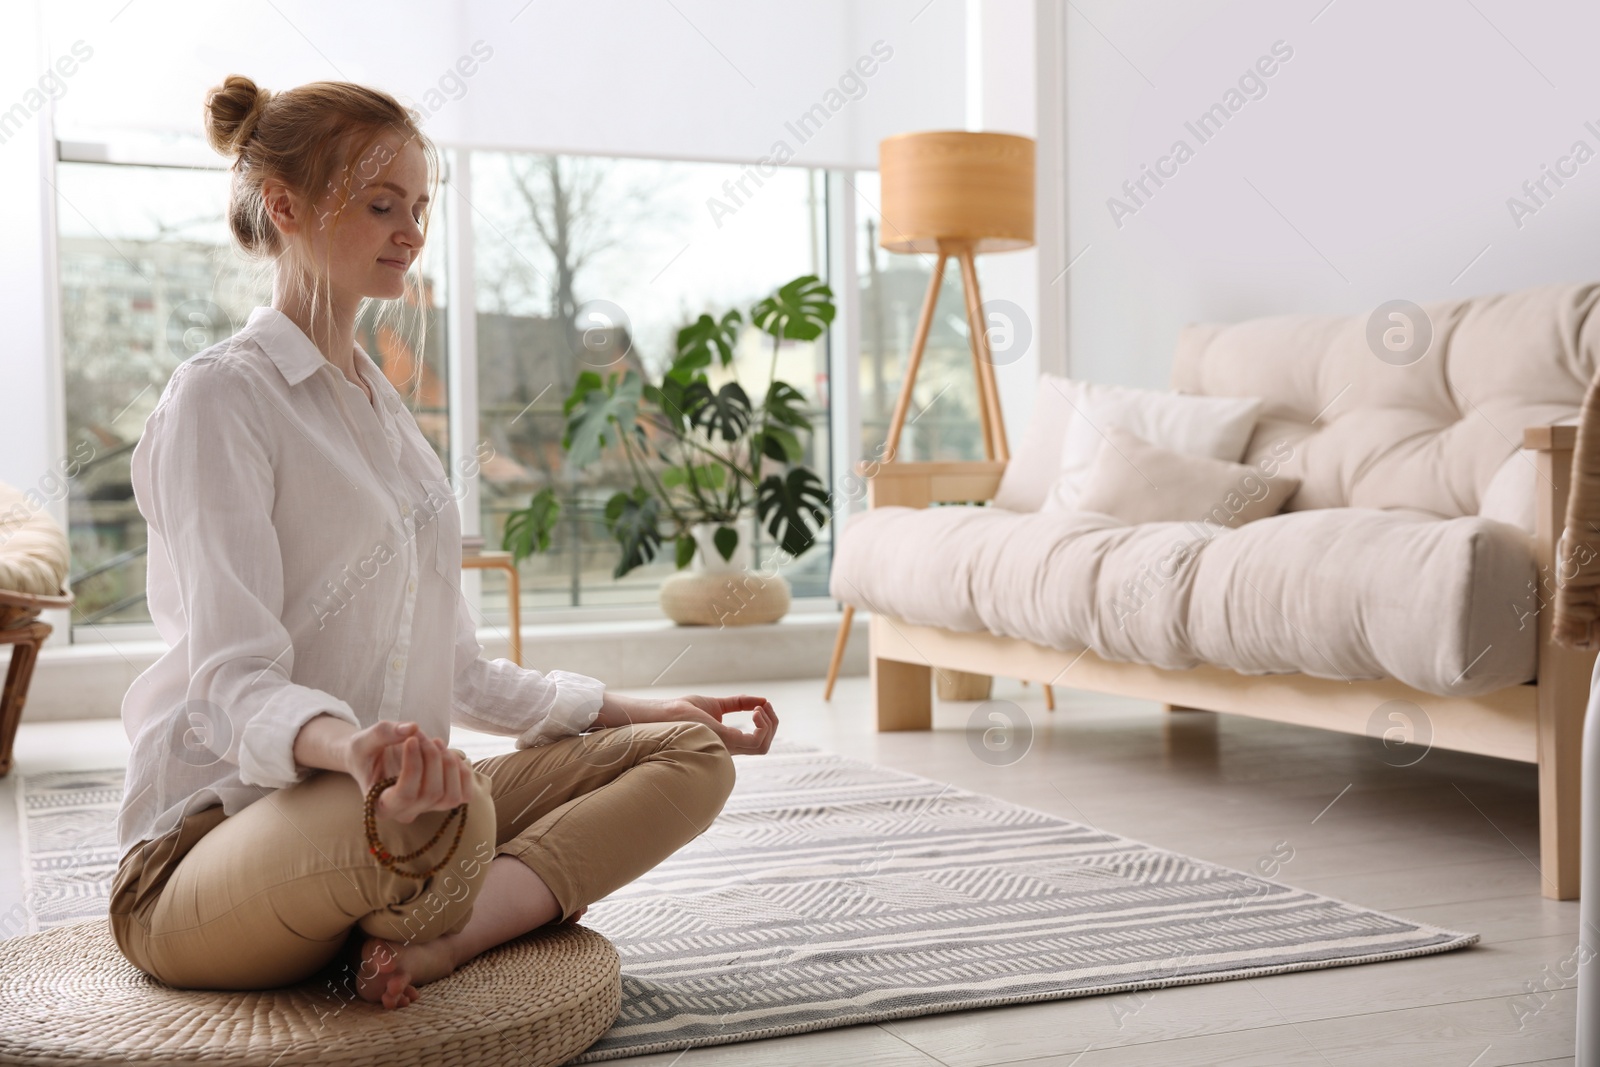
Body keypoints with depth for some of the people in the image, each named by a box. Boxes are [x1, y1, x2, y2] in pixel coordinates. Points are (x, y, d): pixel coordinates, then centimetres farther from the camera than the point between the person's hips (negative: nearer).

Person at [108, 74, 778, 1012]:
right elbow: (235, 685, -19)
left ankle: (439, 939, -22)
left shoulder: (381, 402, 19)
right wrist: (345, 743, -42)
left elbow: (455, 670, 21)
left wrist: (643, 711, 16)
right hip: (217, 837, -9)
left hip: (397, 797, 9)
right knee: (439, 817, -42)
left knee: (692, 757, -5)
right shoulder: (222, 397, -7)